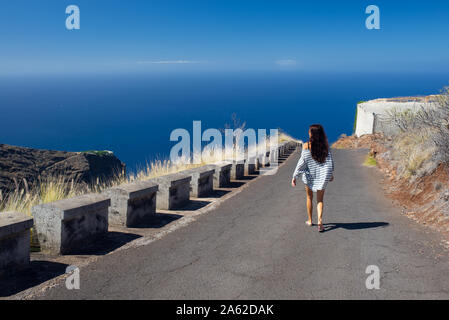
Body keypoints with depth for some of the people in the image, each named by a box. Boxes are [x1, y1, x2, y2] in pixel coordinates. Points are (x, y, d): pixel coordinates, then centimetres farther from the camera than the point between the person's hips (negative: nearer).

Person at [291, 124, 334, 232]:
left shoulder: (306, 146, -13)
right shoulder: (325, 146, -5)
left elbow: (302, 162, -14)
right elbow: (330, 161, 2)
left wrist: (295, 176, -7)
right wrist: (331, 174, 18)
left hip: (309, 175, -1)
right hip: (322, 176, 1)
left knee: (309, 198, 19)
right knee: (320, 200, 10)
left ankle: (310, 220, 29)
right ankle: (320, 219, -11)